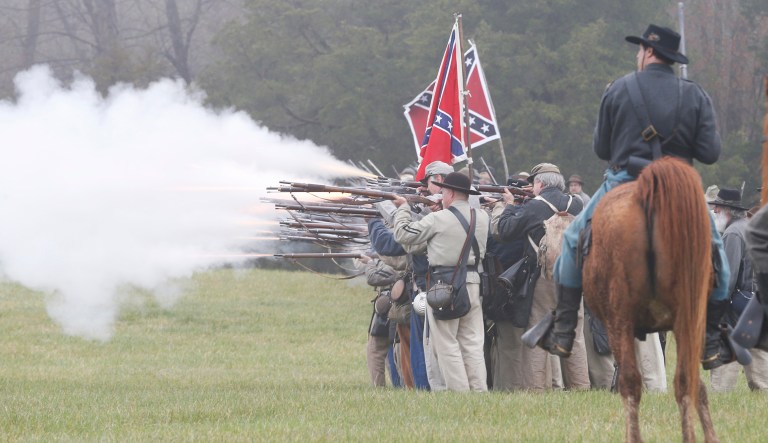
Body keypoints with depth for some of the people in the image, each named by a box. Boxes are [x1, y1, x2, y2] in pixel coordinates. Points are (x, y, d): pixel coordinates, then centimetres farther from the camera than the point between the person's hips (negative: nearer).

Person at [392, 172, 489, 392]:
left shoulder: (438, 219, -10)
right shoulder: (482, 218, 5)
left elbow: (403, 234, -3)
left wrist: (402, 208, 12)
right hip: (472, 283, 5)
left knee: (447, 344, 0)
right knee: (472, 342, 9)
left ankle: (459, 389, -5)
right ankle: (479, 389, 5)